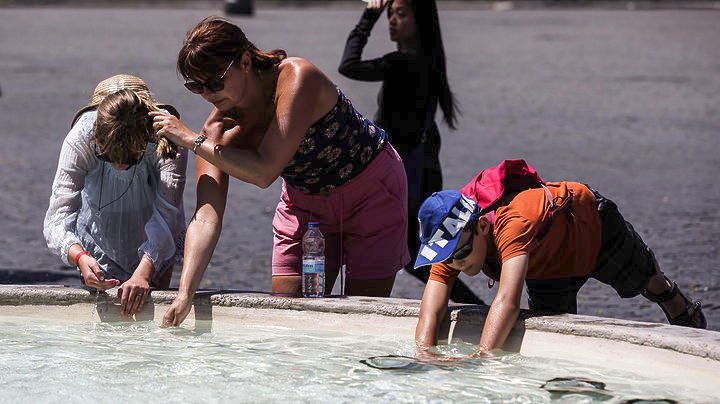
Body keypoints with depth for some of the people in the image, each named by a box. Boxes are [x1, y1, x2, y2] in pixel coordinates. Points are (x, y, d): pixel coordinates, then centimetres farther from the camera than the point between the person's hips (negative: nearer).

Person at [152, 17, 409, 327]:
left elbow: (265, 171, -40)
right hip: (305, 201, 5)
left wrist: (192, 140, -33)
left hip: (372, 188, -5)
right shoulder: (219, 127, -17)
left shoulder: (297, 78, -33)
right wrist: (185, 294, -36)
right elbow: (206, 217, -24)